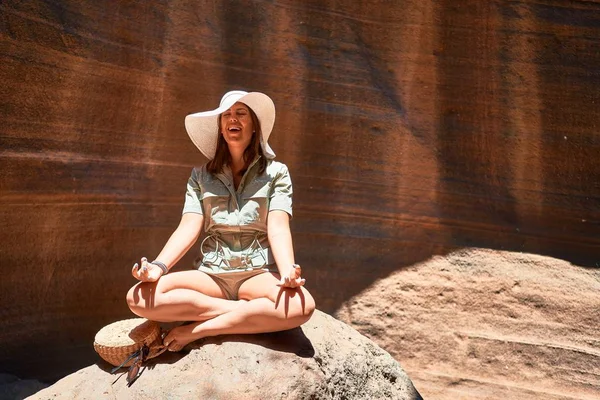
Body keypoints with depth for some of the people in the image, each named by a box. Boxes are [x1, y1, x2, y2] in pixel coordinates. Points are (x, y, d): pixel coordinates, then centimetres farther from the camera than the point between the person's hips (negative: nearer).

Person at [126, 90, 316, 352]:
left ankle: (198, 329, -18)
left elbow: (278, 228, -7)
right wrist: (158, 267, -20)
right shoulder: (201, 176, 13)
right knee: (139, 297, -24)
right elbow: (189, 227, 0)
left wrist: (288, 272, -28)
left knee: (301, 305, -34)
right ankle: (253, 313, -17)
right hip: (211, 273, 2)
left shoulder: (276, 172, 7)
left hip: (258, 273, -1)